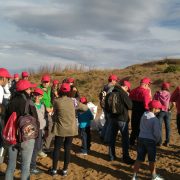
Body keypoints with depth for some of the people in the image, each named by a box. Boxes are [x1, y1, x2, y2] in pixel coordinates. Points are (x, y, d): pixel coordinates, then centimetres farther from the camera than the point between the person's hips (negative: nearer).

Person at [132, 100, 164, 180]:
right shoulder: (155, 119, -17)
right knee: (152, 160, 11)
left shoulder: (143, 116, 6)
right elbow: (157, 132, -16)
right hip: (150, 140, -6)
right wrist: (157, 140, 1)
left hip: (141, 138, 6)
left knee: (139, 158, 11)